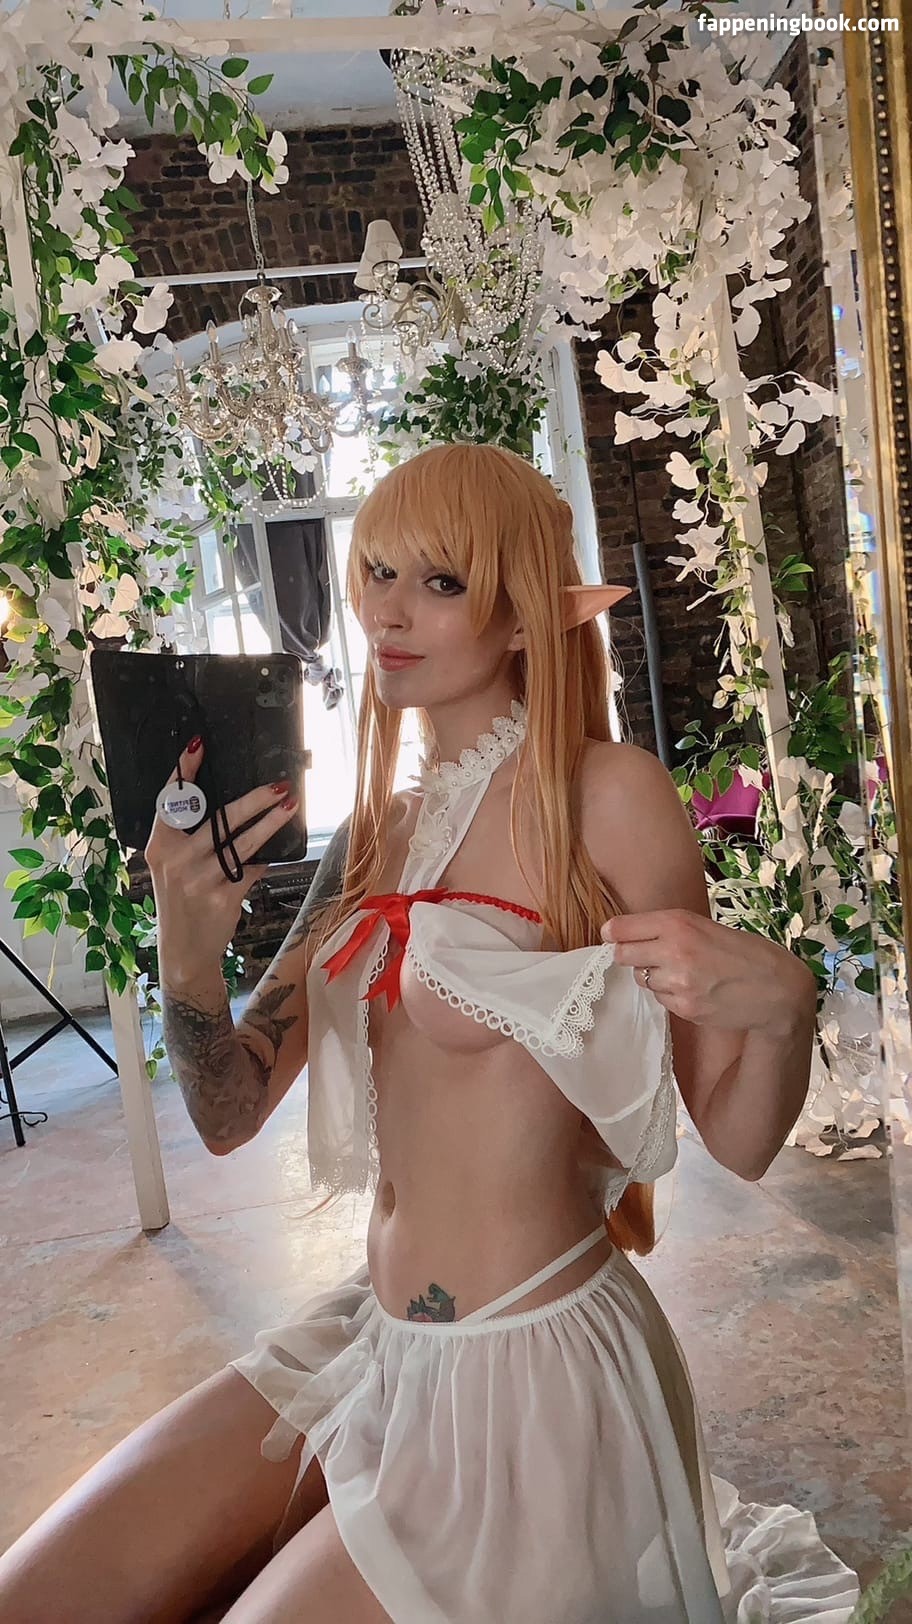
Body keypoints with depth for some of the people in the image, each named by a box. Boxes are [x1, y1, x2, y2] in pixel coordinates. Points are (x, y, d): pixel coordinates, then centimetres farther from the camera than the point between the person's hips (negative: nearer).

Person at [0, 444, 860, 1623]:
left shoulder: (605, 793, -13)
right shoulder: (376, 833, 6)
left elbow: (738, 1144, -9)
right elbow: (231, 1116, 4)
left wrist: (781, 1002, -30)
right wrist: (188, 957, -15)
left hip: (531, 1362, -6)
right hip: (372, 1337, 6)